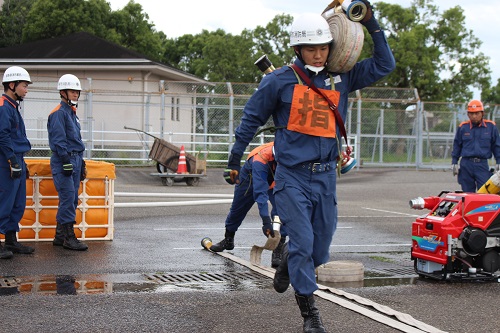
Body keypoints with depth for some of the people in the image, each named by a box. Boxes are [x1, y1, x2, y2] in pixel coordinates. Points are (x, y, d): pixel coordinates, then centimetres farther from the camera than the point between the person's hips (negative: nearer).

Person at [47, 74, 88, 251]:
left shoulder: (72, 113, 20)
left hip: (75, 160, 10)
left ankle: (60, 236, 15)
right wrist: (67, 162, -20)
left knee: (72, 199, 9)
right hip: (63, 161, -10)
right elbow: (58, 140, -17)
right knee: (68, 198, -11)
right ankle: (69, 237, -9)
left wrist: (81, 163, 22)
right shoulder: (58, 113, -10)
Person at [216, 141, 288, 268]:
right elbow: (260, 192, -53)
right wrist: (266, 221, -59)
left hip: (276, 181, 2)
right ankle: (228, 240, 45)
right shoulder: (260, 159, -48)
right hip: (251, 177, -2)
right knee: (238, 208, 17)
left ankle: (278, 250, -18)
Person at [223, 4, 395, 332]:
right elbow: (252, 118, 6)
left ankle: (289, 263, 44)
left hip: (326, 175, 4)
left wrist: (371, 24, -1)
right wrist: (235, 160, 10)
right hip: (292, 175, -4)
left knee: (320, 250, 11)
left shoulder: (341, 78, 6)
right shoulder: (280, 80, -4)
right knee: (302, 242, -9)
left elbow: (384, 65, 8)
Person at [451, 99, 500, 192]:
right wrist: (454, 163, 10)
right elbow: (457, 146, 14)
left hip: (482, 164, -1)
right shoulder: (463, 127, 5)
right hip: (466, 165, 1)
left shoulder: (490, 126, 3)